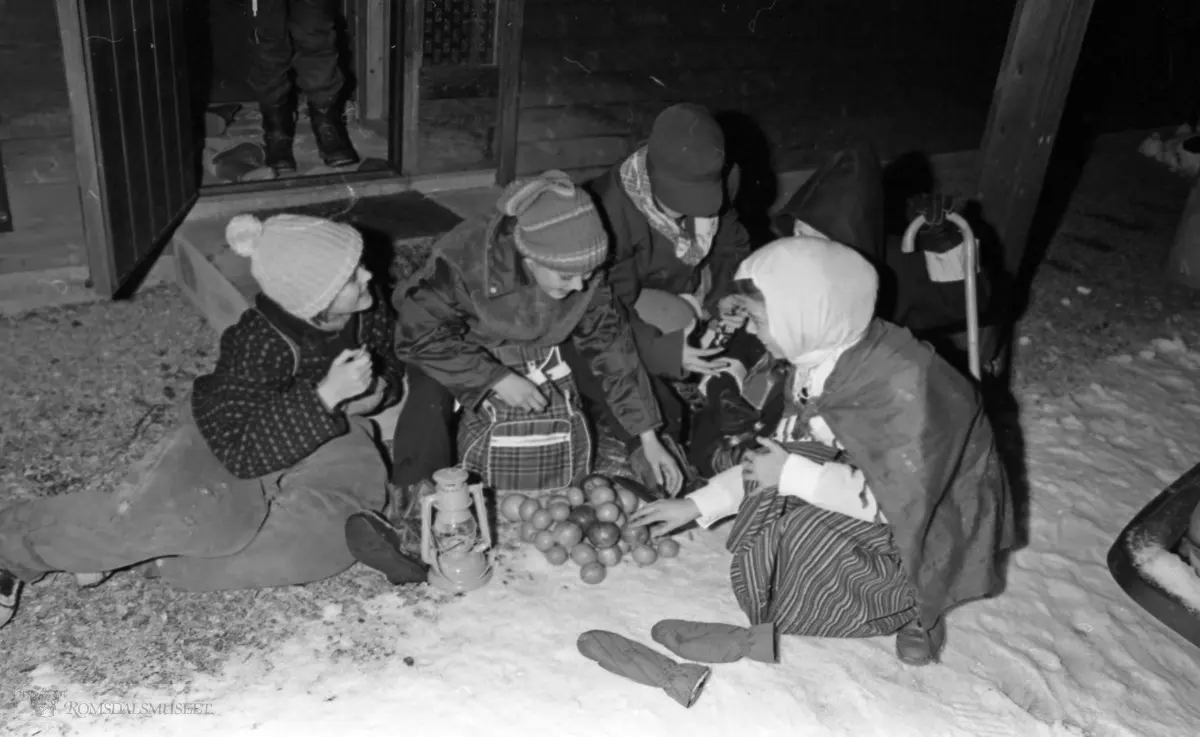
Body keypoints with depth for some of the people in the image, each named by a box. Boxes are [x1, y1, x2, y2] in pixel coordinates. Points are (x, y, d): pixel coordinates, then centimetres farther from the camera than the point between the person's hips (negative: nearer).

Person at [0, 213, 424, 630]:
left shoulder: (366, 310, -18)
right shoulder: (258, 345, -33)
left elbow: (392, 364, 4)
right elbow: (242, 453, -34)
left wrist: (378, 390, -20)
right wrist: (325, 396, -43)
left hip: (312, 441, 5)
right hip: (229, 434, -5)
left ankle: (167, 560, -20)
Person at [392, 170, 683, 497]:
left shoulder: (584, 278, -18)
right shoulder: (465, 260, -31)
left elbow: (608, 343, -9)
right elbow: (419, 334, -23)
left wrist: (648, 438, -8)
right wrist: (496, 379, -28)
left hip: (545, 369, 3)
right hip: (471, 365, -3)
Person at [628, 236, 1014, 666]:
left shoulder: (903, 380, -33)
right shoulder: (817, 357, -9)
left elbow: (899, 500, -29)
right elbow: (787, 451, 1)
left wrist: (793, 474, -24)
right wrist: (698, 504, -4)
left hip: (935, 520, -7)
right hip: (876, 483, 7)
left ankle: (916, 603, 2)